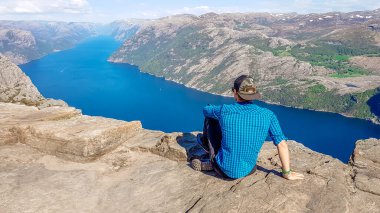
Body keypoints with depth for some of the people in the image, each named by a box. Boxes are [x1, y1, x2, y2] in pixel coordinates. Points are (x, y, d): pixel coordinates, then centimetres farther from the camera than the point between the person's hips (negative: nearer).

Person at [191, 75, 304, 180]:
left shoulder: (225, 110, -16)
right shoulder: (268, 115, -13)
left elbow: (205, 110, 6)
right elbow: (282, 144, -12)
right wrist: (287, 173, -2)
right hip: (246, 171, 3)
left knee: (210, 118, 12)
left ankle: (207, 144, 40)